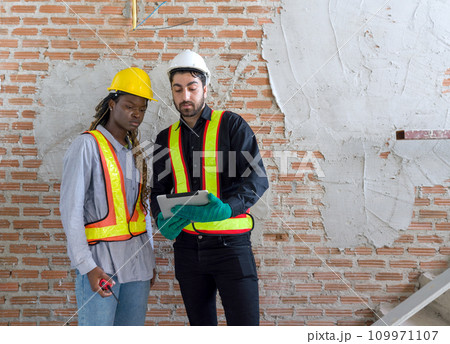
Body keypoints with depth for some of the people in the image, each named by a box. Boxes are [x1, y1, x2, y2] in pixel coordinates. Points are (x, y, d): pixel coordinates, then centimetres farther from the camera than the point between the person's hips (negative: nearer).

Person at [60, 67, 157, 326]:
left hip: (137, 257, 6)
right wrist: (87, 266, -17)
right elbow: (71, 209, -11)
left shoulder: (135, 151, 13)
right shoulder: (88, 145, -7)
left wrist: (149, 259, 15)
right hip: (100, 258, -6)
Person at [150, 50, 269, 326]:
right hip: (188, 246, 4)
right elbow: (159, 191, 14)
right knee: (201, 323, 14)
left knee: (244, 324, -3)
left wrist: (226, 208, -27)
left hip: (230, 243, -4)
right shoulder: (166, 139, 11)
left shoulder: (231, 124, -2)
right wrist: (162, 218, -9)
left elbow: (258, 179, -10)